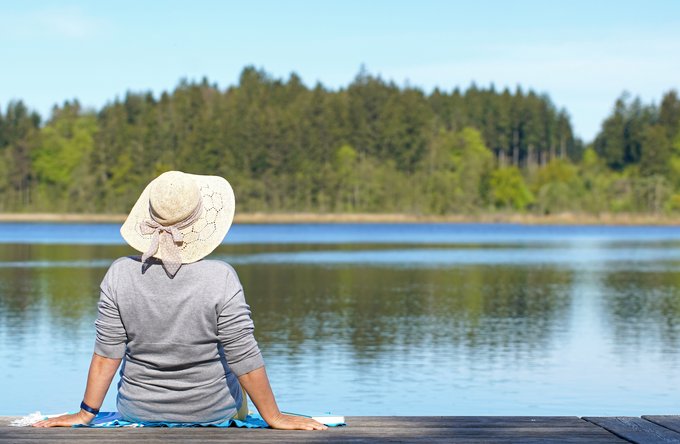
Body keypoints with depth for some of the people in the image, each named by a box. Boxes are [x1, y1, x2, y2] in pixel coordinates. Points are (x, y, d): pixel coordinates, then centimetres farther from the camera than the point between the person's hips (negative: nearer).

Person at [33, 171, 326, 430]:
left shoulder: (120, 274, -17)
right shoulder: (220, 278, -23)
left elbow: (107, 354, -11)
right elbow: (245, 359, -18)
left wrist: (87, 413, 1)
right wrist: (274, 417, -7)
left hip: (139, 410, 2)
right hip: (211, 412, -2)